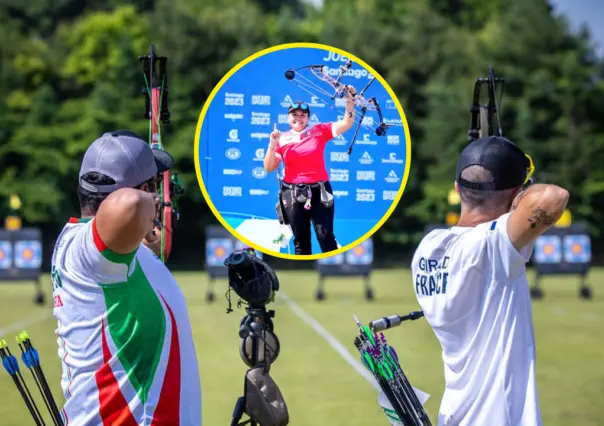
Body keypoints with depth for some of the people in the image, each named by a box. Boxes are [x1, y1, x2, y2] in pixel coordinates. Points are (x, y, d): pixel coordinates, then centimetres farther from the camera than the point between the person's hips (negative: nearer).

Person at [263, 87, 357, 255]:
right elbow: (269, 168, 0)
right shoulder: (282, 139, 2)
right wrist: (272, 145, -13)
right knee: (300, 238, 10)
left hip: (319, 190, -1)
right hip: (292, 193, 1)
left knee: (325, 236, -3)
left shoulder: (320, 131, 2)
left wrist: (350, 102, -20)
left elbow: (346, 124, -6)